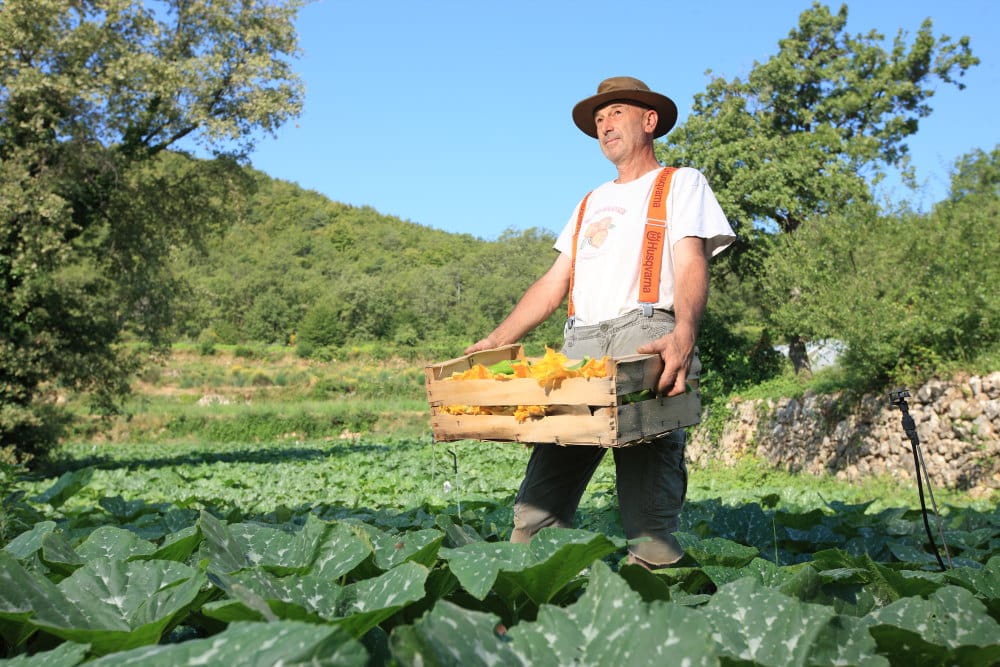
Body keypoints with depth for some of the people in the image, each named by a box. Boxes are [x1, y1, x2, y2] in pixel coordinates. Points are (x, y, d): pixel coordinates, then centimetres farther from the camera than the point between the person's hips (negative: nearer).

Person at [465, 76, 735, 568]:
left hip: (645, 344, -5)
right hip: (578, 348, 5)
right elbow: (554, 283, 27)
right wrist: (494, 343, 15)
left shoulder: (681, 183, 14)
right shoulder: (590, 203, 33)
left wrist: (684, 335, -24)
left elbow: (691, 266, -4)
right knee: (534, 513, -7)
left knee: (648, 521, -15)